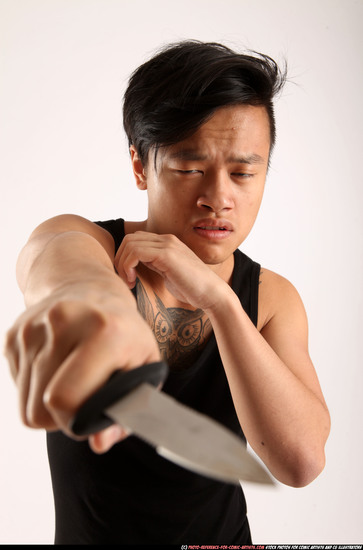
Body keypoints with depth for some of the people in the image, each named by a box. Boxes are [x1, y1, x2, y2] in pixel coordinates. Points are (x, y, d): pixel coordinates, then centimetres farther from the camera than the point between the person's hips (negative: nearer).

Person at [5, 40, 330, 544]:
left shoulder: (274, 299, -13)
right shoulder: (84, 240, -19)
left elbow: (301, 462, -26)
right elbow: (54, 255, -43)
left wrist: (218, 298, -37)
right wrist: (85, 290, -66)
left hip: (222, 533, 2)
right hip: (86, 533, -1)